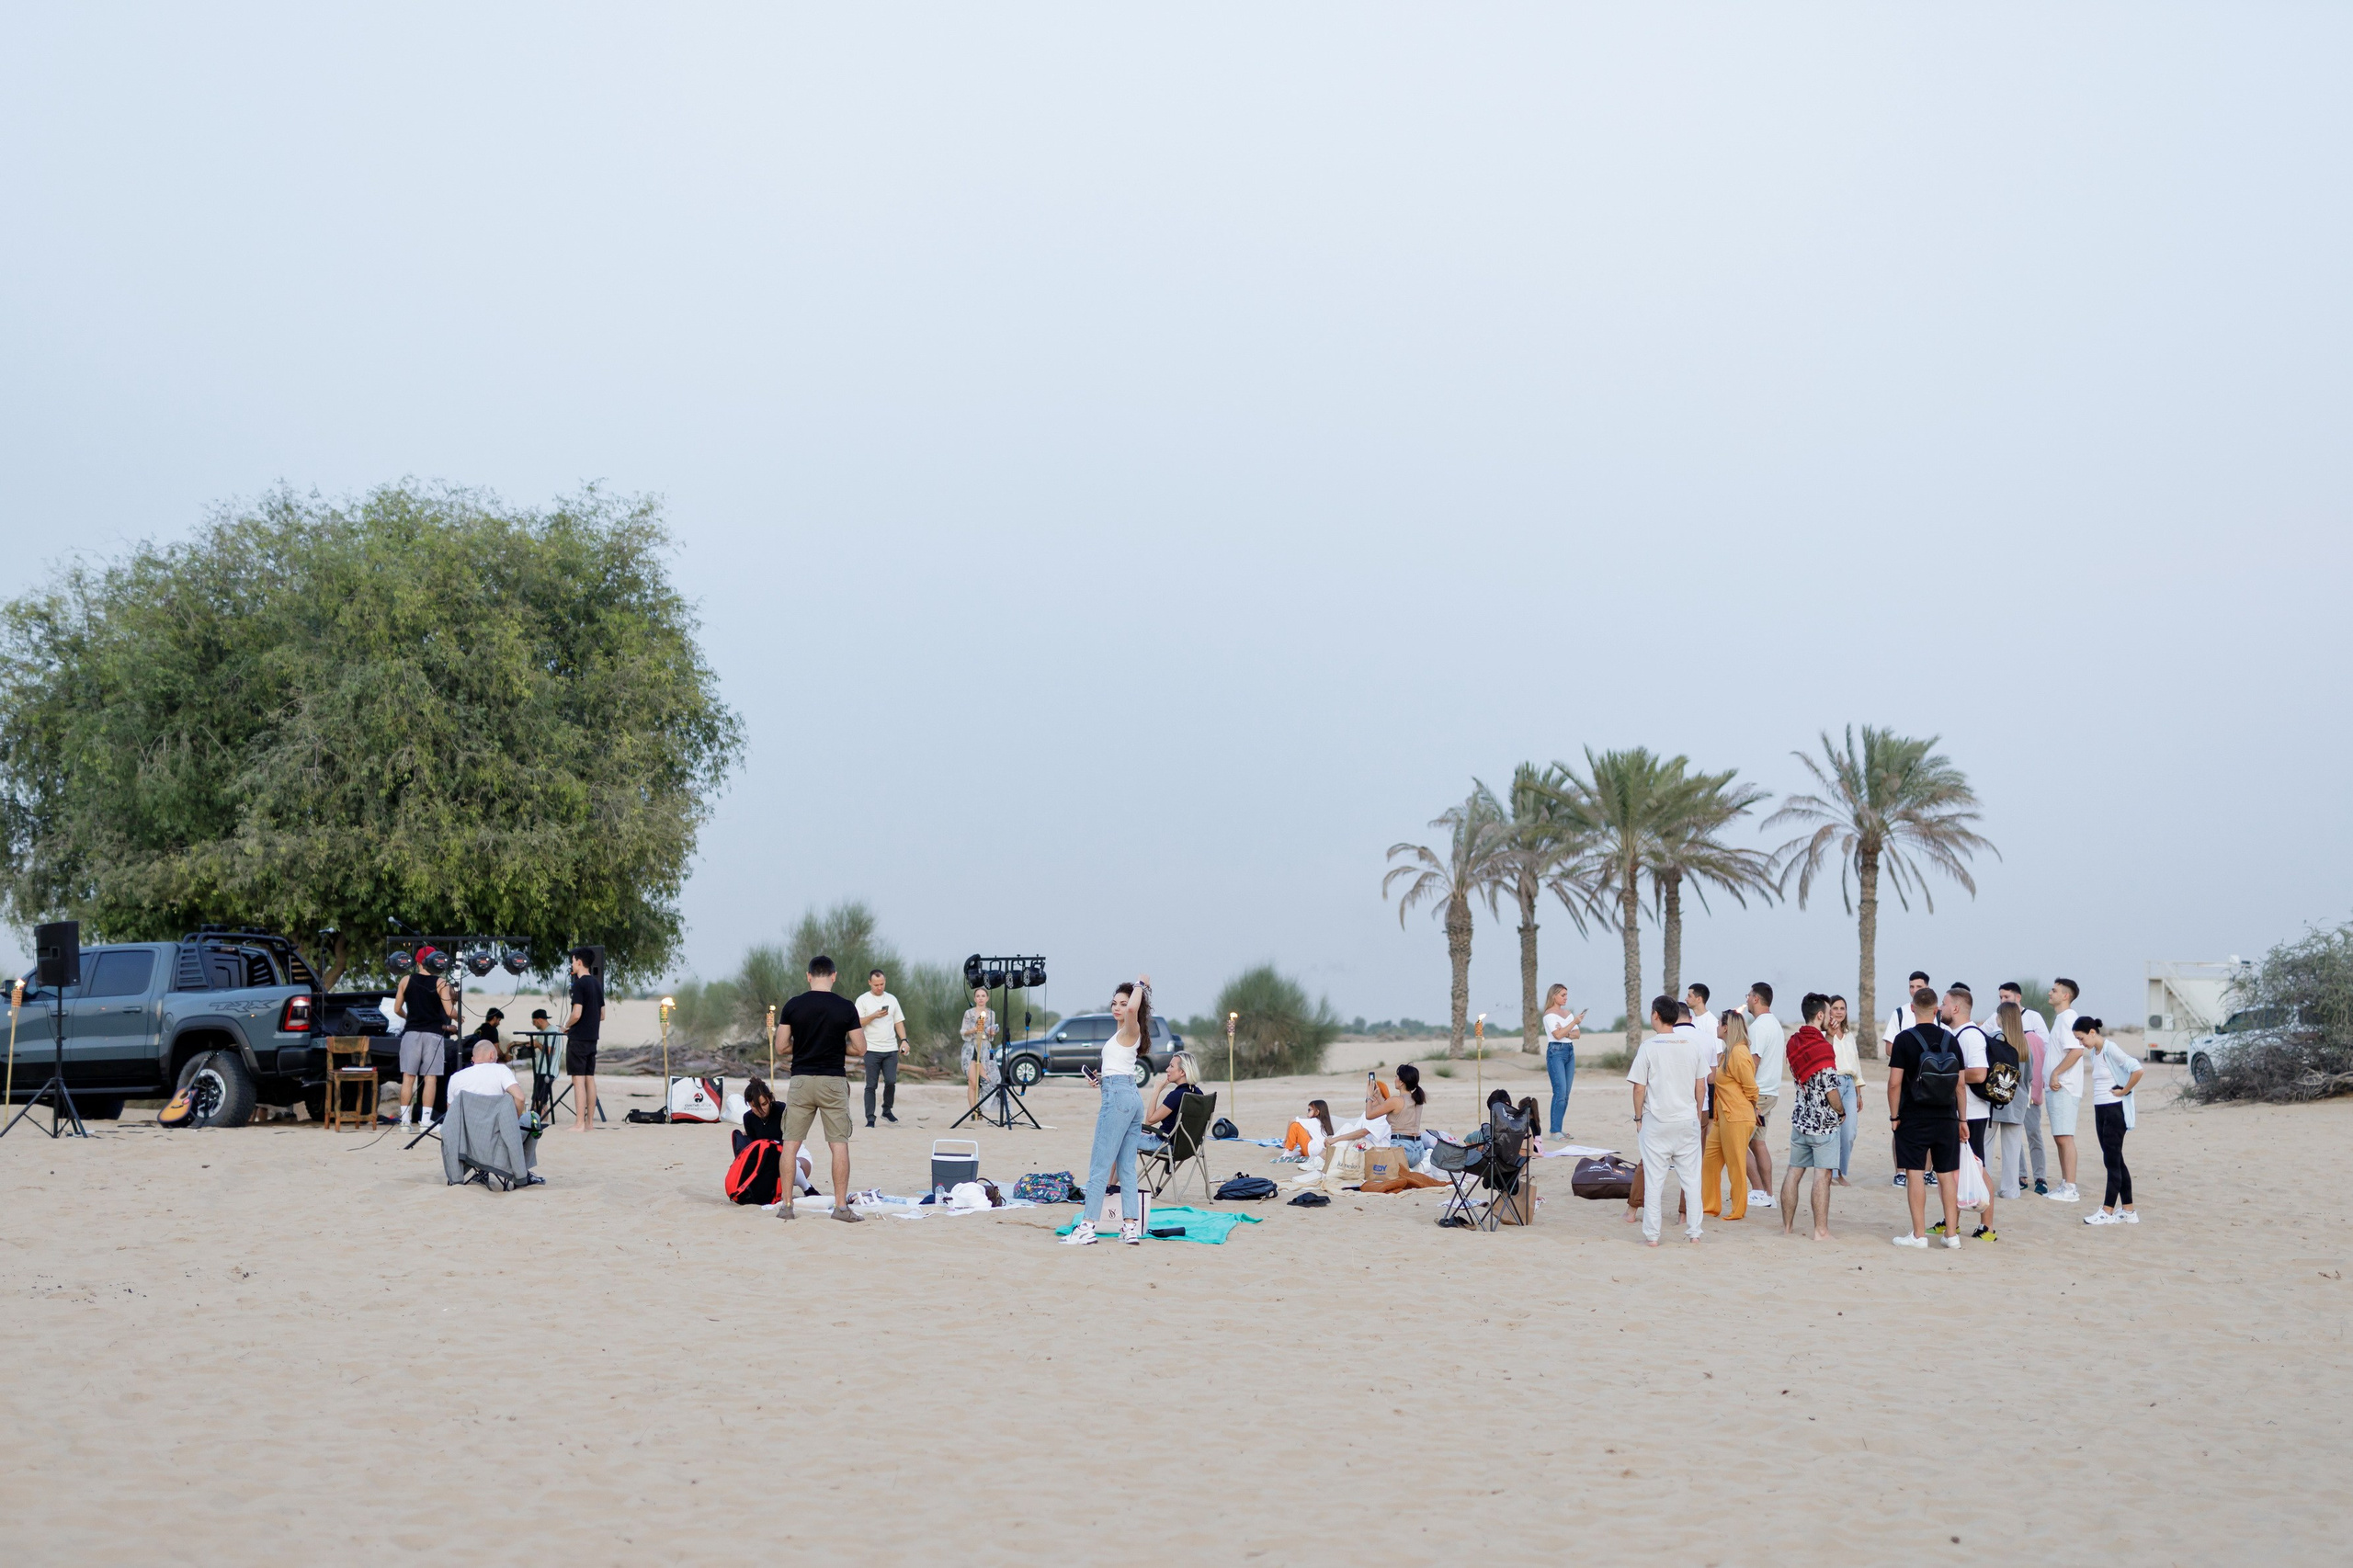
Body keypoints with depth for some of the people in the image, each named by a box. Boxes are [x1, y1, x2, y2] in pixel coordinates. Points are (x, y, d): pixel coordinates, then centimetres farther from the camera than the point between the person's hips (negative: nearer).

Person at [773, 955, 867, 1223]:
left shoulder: (792, 1006, -1)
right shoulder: (845, 1007, -3)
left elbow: (781, 1047, 1)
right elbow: (860, 1049, 0)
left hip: (801, 1080, 1)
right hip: (833, 1081, -1)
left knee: (790, 1143, 7)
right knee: (839, 1144, 3)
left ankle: (786, 1205, 7)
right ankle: (841, 1206, 0)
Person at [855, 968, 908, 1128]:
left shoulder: (892, 999, 13)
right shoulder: (863, 1000, 2)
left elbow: (899, 1022, 13)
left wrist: (903, 1040, 0)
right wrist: (875, 1016, -17)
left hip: (891, 1049, 3)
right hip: (872, 1049, -3)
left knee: (891, 1081, -5)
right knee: (871, 1085, -2)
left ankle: (887, 1111, 16)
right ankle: (870, 1119, 1)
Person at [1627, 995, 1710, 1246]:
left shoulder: (1649, 1047, -8)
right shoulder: (1693, 1045, 3)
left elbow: (1639, 1087, -8)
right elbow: (1701, 1087, 6)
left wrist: (1638, 1116, 5)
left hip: (1656, 1121, -3)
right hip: (1688, 1120, 3)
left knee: (1654, 1179, 2)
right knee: (1691, 1178, 10)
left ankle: (1651, 1235, 4)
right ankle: (1694, 1232, 12)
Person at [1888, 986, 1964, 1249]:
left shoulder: (1904, 1039, -8)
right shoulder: (1950, 1040, 3)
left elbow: (1895, 1082, -12)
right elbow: (1960, 1084, 6)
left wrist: (1894, 1116, -2)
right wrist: (1961, 1119, 13)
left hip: (1914, 1118, -4)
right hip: (1946, 1118, 4)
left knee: (1915, 1174, 0)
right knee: (1947, 1175, 10)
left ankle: (1919, 1234, -1)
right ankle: (1951, 1234, 11)